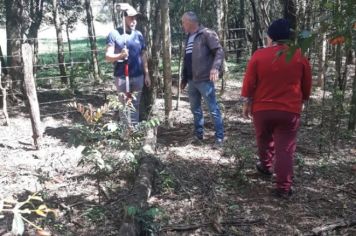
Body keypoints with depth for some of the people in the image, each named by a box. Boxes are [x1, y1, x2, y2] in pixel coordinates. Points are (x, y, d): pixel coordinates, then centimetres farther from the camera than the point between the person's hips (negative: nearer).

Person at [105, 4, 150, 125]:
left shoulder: (139, 35, 7)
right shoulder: (114, 34, -6)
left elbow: (143, 56, 12)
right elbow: (108, 57, -8)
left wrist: (147, 74, 8)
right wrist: (120, 55, -28)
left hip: (138, 76, 4)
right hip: (122, 77, -4)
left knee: (135, 105, 11)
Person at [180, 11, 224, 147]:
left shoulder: (206, 34, -7)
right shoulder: (188, 38, 18)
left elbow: (219, 51, -15)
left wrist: (215, 68, -31)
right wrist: (184, 79, 23)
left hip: (204, 79, -8)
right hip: (192, 80, 9)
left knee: (213, 109, -4)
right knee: (195, 109, 15)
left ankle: (219, 137, 3)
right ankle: (198, 134, 28)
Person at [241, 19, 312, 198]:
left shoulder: (259, 55, -6)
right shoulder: (300, 57, -1)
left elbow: (249, 84, -5)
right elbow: (306, 87, 7)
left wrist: (246, 104, 7)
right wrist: (300, 102, 23)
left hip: (262, 109, 1)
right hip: (290, 111, 0)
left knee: (264, 141, 23)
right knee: (285, 149, 2)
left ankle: (266, 167, 43)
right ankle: (283, 187, 1)